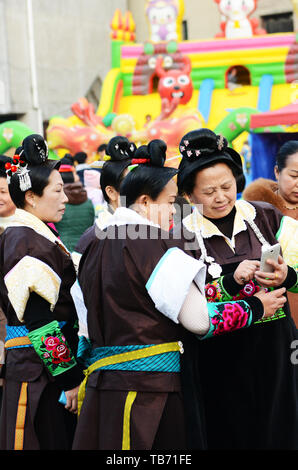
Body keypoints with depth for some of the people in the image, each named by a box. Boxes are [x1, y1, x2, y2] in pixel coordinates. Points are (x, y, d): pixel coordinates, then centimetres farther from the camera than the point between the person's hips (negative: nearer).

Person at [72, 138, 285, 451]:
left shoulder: (96, 247, 13)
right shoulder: (151, 247, -12)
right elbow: (199, 319, -13)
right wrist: (256, 307, -2)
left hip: (101, 384, 9)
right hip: (148, 389, -8)